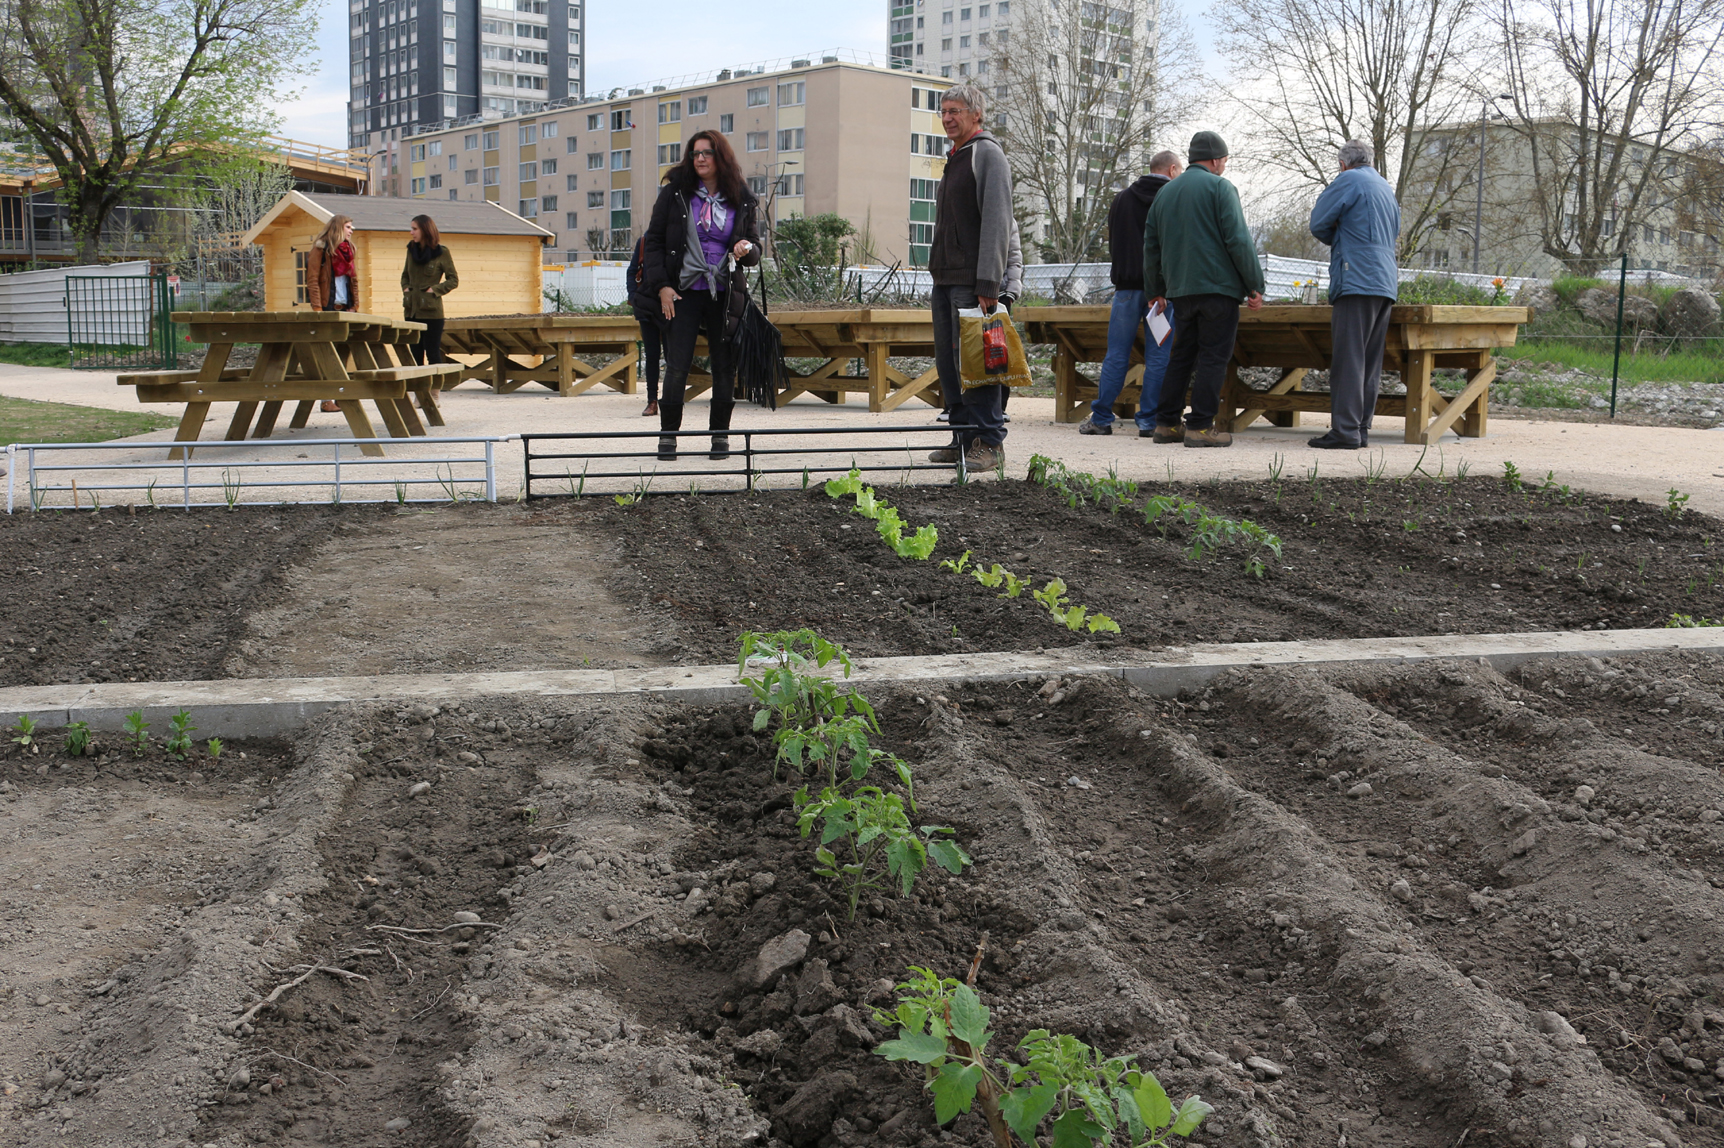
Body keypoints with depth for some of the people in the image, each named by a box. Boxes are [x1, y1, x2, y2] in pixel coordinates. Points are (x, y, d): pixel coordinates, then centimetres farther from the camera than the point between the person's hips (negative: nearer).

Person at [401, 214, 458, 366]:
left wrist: (434, 290, -13)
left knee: (433, 354, -2)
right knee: (415, 354, 8)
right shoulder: (411, 250, 10)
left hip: (431, 312, -5)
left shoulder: (441, 252, -5)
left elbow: (453, 280, -3)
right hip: (411, 311, 5)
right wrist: (405, 288, 4)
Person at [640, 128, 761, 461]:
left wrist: (747, 250, -11)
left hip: (725, 295, 1)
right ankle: (668, 434, 6)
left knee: (724, 366, 3)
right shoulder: (674, 193, 4)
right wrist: (661, 285, -5)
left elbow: (755, 248, 14)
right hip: (683, 293, -1)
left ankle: (720, 435, 13)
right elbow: (653, 241, 5)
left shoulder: (743, 200, 6)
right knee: (677, 365, -4)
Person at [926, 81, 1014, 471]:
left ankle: (989, 443, -5)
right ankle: (963, 438, 16)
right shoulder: (955, 158, 21)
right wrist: (938, 272, 17)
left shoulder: (987, 154, -7)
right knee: (948, 364, 9)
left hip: (973, 281, -9)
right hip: (946, 278, 9)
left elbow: (997, 222, -15)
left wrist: (988, 283, -22)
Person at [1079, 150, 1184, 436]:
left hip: (1127, 286, 3)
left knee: (1116, 355, 6)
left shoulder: (1122, 199, 11)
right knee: (1157, 357, 1)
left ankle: (1101, 418, 6)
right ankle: (1149, 421, 1)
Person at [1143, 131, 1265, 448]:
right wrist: (1255, 285, -7)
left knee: (1181, 355, 13)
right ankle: (1200, 426, -8)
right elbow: (1238, 240, -11)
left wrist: (1155, 290, 28)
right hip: (1218, 286, -7)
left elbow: (1151, 246, 21)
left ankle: (1166, 423, 12)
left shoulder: (1164, 193, 18)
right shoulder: (1219, 187, -4)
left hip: (1180, 289, 7)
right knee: (1214, 356, -4)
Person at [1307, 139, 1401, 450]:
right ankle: (1362, 429, 9)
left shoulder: (1349, 180, -2)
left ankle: (1345, 430, -15)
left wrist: (1337, 239, 18)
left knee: (1348, 359, -10)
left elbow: (1318, 223, -1)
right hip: (1386, 283, 8)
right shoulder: (1386, 188, 22)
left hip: (1357, 282, -8)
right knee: (1370, 362, 8)